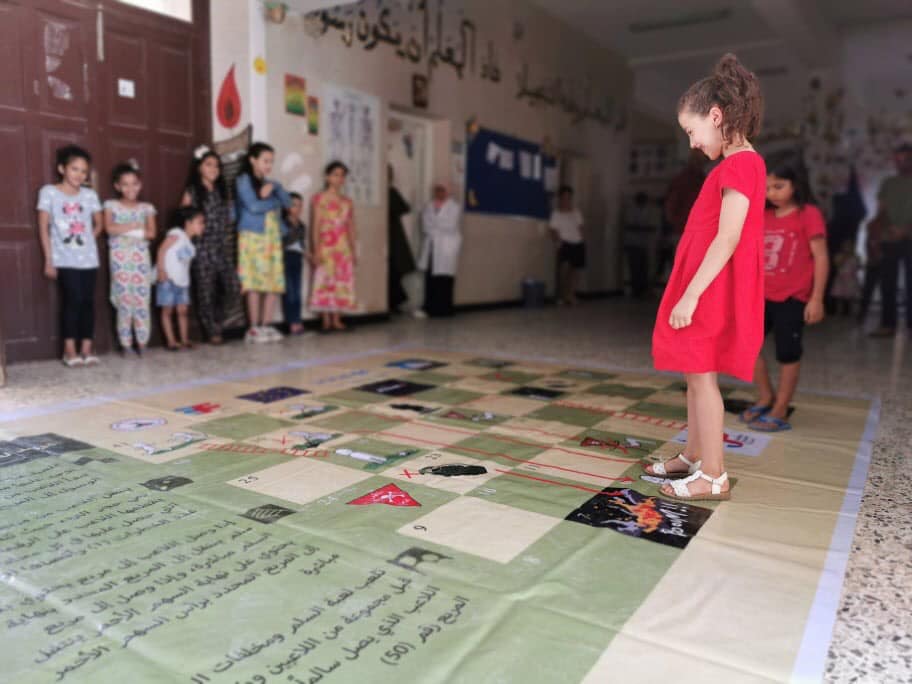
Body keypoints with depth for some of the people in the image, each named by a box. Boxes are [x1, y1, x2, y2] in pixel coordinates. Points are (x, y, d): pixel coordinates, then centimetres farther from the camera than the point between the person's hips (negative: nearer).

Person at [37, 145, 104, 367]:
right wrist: (48, 260, -5)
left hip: (89, 259, 3)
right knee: (74, 300, -11)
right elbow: (43, 228, -1)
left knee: (88, 301, 1)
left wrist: (86, 241, 6)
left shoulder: (90, 195, 7)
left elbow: (99, 224, 20)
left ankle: (86, 348, 8)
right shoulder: (49, 192, -1)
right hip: (65, 260, -3)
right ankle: (70, 349, -2)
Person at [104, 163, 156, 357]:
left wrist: (124, 230, -8)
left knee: (142, 299, -2)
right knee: (124, 299, -2)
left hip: (141, 257, 1)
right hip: (120, 257, -1)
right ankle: (125, 343, 2)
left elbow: (151, 233, -1)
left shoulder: (146, 207, 12)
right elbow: (110, 228, -9)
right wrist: (135, 226, -8)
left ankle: (142, 342, 4)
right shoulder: (111, 205, 7)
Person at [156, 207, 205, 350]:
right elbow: (162, 249, -13)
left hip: (182, 281, 7)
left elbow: (185, 262, 13)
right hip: (168, 279, -7)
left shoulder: (190, 243, 14)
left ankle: (185, 340, 11)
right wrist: (161, 270, -18)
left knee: (183, 310, 6)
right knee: (168, 311, 1)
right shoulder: (176, 234, -8)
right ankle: (171, 341, 3)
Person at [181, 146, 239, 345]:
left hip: (223, 248, 5)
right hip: (202, 249, -5)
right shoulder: (191, 192, -2)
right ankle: (213, 332, 12)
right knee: (206, 292, 0)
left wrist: (230, 247, 10)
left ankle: (216, 320, 23)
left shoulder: (221, 191, 14)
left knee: (232, 288, -3)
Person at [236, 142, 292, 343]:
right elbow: (253, 206, -11)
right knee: (255, 283, -9)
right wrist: (275, 201, 3)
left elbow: (288, 202, 7)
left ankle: (266, 326, 6)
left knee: (275, 283, -1)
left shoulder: (270, 184, 20)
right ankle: (254, 328, -4)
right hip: (253, 237, -6)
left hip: (273, 238, 6)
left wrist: (275, 189, -8)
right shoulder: (244, 181, 2)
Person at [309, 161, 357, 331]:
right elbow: (315, 226, -3)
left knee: (342, 282, 1)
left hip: (343, 247, 4)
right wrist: (316, 250, -11)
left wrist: (354, 251, 10)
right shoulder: (319, 198, 2)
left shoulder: (347, 202, 13)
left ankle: (337, 320, 7)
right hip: (325, 246, -4)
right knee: (325, 281, -4)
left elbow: (351, 228, 14)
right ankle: (326, 321, 1)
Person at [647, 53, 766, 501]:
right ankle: (693, 457, 27)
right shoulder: (741, 164, 16)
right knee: (696, 374, 15)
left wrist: (690, 295, -23)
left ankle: (713, 477, 4)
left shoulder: (738, 165, -14)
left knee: (702, 375, -4)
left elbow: (727, 239, -22)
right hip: (705, 293, 10)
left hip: (710, 295, -10)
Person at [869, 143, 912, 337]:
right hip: (889, 239, 3)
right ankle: (888, 325, 5)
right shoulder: (888, 183, 15)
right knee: (887, 284, 1)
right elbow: (881, 211, 9)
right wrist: (888, 228, -9)